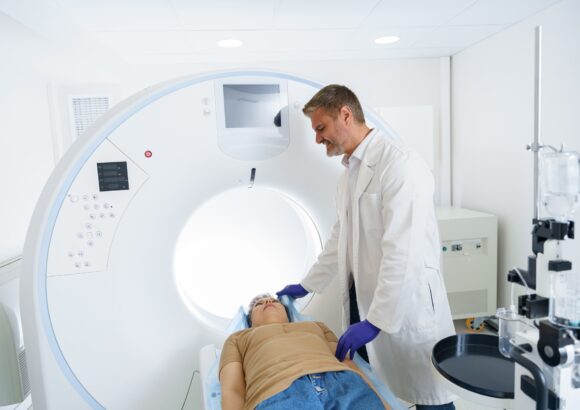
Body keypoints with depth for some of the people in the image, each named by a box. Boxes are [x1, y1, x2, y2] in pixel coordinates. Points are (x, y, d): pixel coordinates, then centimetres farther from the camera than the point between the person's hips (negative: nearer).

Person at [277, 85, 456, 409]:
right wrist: (308, 285, 22)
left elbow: (402, 251, -23)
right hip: (362, 302, 8)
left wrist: (376, 320, -22)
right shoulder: (350, 171, 12)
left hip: (405, 306, -7)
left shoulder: (399, 163, -16)